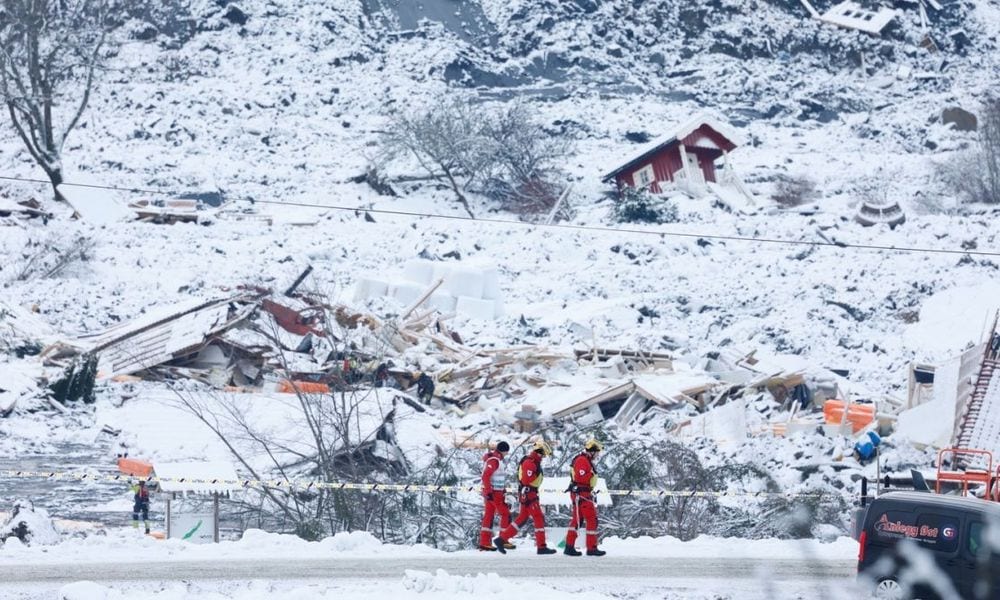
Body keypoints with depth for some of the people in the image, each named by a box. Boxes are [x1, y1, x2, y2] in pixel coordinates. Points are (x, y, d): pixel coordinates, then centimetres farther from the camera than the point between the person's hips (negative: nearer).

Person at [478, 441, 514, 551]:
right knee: (505, 514, -2)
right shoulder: (494, 460, -17)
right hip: (494, 492, -10)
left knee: (489, 516, 8)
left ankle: (484, 543, 8)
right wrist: (489, 492, -25)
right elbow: (485, 476, -23)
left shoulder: (497, 459, 14)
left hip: (490, 492, 10)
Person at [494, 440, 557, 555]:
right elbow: (526, 481, -22)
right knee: (539, 518, -6)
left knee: (522, 519, 12)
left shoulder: (534, 461, 16)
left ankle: (501, 539, 14)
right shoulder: (530, 463, -17)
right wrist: (526, 496, -22)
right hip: (528, 495, -10)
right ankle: (541, 547, -3)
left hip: (531, 494, 10)